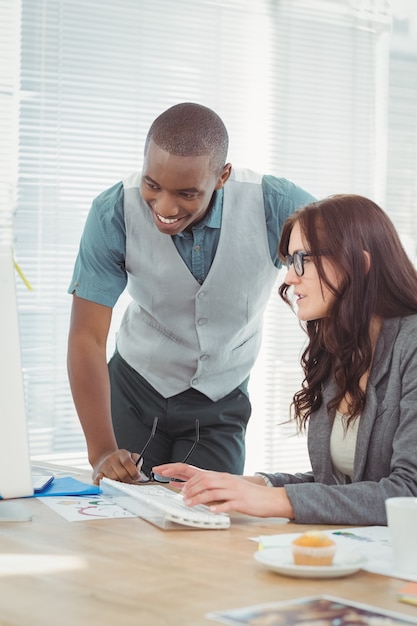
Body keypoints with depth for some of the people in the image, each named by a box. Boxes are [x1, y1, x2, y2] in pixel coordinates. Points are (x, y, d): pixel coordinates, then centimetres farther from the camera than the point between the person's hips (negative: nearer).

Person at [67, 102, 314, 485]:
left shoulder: (275, 207, -26)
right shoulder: (114, 213, -25)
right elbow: (87, 336, -23)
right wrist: (102, 451, -34)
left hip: (221, 403, 0)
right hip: (135, 387, 0)